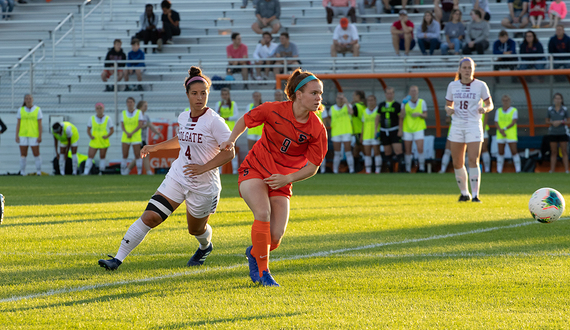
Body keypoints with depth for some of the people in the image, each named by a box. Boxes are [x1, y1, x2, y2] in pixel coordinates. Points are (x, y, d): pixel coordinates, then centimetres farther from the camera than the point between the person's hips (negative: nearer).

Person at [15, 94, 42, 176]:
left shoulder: (37, 110, 0)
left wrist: (40, 136, -9)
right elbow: (18, 123, 5)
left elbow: (40, 124, -3)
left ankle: (39, 172, 5)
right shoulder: (21, 110, 6)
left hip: (34, 135, -2)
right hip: (23, 135, 2)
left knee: (36, 154, -2)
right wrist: (17, 136, -2)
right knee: (23, 154, 0)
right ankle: (22, 173, 6)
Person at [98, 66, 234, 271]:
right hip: (176, 178, 4)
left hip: (204, 184, -4)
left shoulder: (214, 121, -17)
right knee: (149, 217, -10)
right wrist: (156, 147, 24)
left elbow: (229, 152, -18)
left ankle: (205, 247, 55)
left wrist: (203, 168, -26)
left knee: (196, 229, 16)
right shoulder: (183, 117, 3)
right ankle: (117, 259, -11)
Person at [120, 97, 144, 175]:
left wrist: (132, 133, -16)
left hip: (136, 137, -2)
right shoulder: (123, 113, 8)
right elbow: (122, 126, 3)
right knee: (125, 155, -2)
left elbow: (140, 125, -8)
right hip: (125, 138, 2)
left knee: (137, 155, -6)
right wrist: (126, 133, -16)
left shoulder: (139, 112, 0)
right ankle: (124, 171, 6)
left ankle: (140, 172, 0)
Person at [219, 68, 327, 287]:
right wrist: (231, 140, -9)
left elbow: (312, 167, -7)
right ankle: (262, 272, -14)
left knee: (276, 236, -9)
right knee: (263, 214, -28)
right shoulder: (273, 110, -15)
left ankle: (254, 253, 28)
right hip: (254, 171, -2)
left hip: (282, 182, 2)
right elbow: (245, 121, 5)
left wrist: (287, 179, -20)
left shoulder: (317, 129, -13)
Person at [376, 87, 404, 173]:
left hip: (394, 130, -4)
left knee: (398, 151, -13)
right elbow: (377, 118, 17)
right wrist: (377, 129, 9)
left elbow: (401, 118, -3)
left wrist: (400, 130, -11)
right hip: (384, 131, 4)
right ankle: (390, 170, 12)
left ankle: (401, 169, -13)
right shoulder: (381, 105, 11)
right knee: (387, 152, 6)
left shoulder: (397, 105, 0)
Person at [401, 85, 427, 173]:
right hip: (407, 129, 1)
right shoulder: (405, 102, 5)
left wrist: (419, 114, -16)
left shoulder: (422, 102, 4)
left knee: (420, 149, -15)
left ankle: (422, 168, -9)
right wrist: (404, 105, -14)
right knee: (408, 151, 2)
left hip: (419, 129, -1)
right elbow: (401, 116, -4)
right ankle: (408, 169, 9)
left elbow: (425, 116, 4)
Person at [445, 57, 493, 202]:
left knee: (473, 160, -15)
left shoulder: (480, 85, -1)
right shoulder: (452, 85, 6)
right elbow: (448, 104, 15)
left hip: (474, 126, -3)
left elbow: (490, 104, 5)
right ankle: (464, 193, 20)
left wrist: (485, 109, -18)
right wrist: (448, 110, -9)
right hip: (457, 126, 3)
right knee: (457, 163, 3)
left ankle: (475, 194, -13)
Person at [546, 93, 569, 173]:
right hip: (553, 133, 1)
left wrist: (560, 122, -14)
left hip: (563, 133, -1)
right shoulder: (550, 109, 4)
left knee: (564, 152, -3)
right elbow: (547, 121, 10)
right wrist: (552, 122, -11)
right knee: (553, 152, 3)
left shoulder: (565, 109, 1)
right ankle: (552, 170, 3)